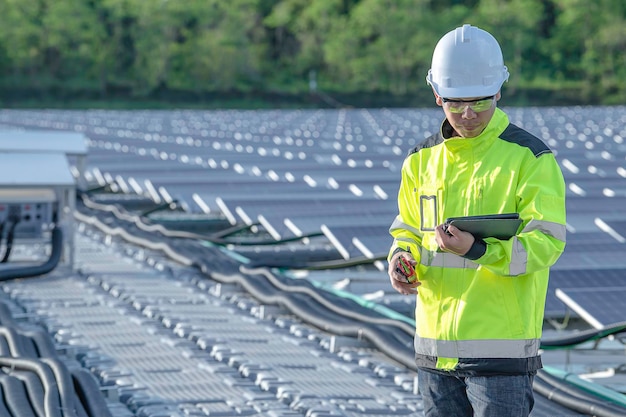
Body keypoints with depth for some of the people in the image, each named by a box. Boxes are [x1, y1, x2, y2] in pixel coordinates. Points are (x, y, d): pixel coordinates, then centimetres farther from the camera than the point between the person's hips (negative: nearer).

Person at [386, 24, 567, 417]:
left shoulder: (530, 158, -6)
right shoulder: (422, 160, 11)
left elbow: (545, 243, -14)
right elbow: (407, 231, 20)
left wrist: (477, 250, -30)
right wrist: (401, 259, -4)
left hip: (502, 350, -6)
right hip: (435, 347, 6)